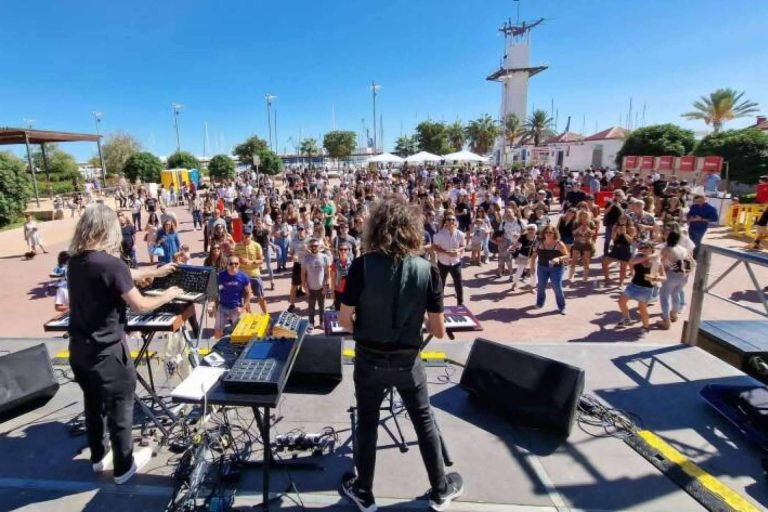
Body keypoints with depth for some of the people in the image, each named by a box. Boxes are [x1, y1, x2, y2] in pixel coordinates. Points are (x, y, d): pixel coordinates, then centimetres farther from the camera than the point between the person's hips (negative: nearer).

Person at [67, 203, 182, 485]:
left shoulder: (75, 261, 1)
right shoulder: (110, 264, -23)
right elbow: (140, 306, -17)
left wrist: (155, 271, 24)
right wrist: (168, 295, 0)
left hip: (79, 349, 8)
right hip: (106, 351, -8)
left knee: (93, 404, 23)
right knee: (120, 408, 10)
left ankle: (99, 457, 41)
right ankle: (123, 466, 25)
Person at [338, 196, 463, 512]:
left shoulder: (362, 266, -15)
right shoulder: (426, 270, -12)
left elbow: (344, 319, -11)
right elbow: (438, 331, -8)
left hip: (369, 359, 0)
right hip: (407, 360, 1)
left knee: (367, 423, 18)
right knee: (425, 422, 20)